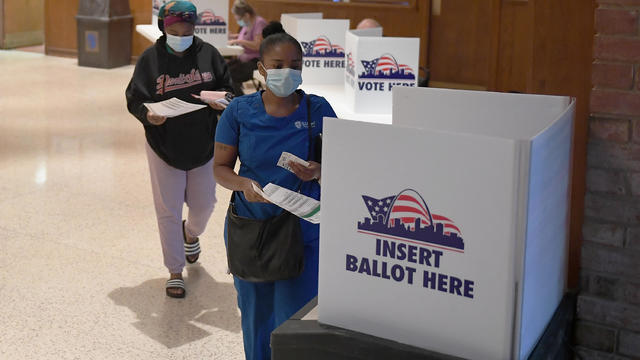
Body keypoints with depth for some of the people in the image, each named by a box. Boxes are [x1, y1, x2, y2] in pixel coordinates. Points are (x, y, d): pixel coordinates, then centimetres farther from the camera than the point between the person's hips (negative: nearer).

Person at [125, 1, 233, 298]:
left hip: (203, 145, 2)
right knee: (168, 211, 3)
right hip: (164, 147, -2)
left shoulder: (208, 53, -4)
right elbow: (134, 98, -5)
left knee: (204, 204, 16)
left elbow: (226, 84, 6)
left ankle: (191, 232, 53)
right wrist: (147, 115, -26)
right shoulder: (150, 59, -9)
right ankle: (175, 272, 17)